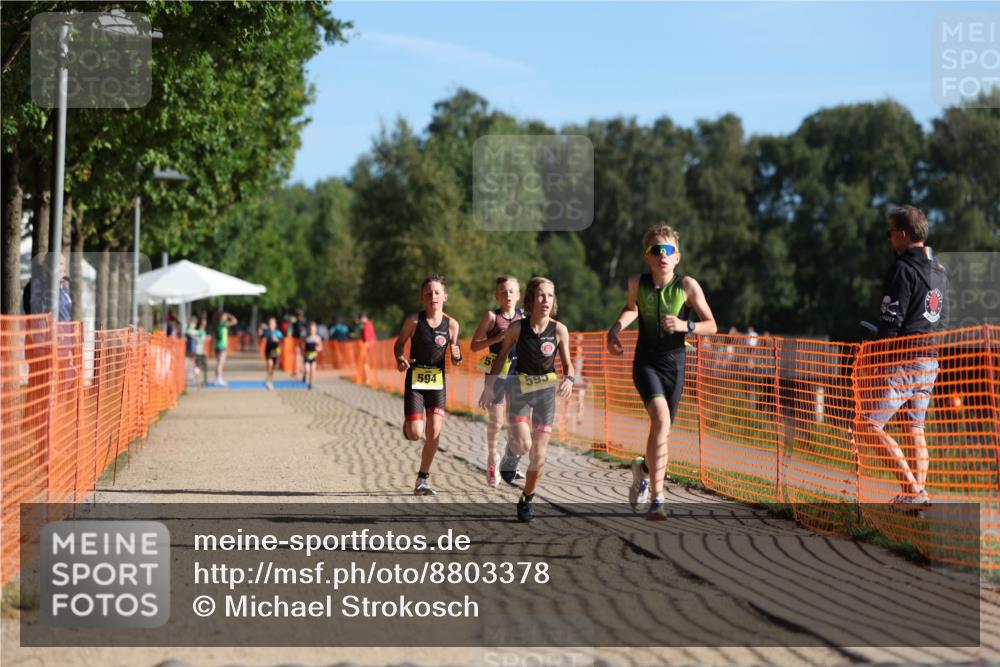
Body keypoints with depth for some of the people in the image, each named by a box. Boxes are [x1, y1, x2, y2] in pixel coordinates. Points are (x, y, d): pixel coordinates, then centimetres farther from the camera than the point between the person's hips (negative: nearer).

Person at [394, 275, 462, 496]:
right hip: (415, 380, -2)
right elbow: (399, 343, 5)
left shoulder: (451, 324, -2)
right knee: (415, 434, -10)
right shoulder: (414, 320, -8)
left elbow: (456, 358, 8)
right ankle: (408, 424, 28)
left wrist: (457, 356, -15)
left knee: (434, 433, -3)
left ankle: (422, 480, 10)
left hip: (437, 381, 2)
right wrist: (400, 359, -15)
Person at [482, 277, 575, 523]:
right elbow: (502, 356, 4)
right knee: (523, 445, -21)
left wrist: (569, 379, -20)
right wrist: (490, 385, 4)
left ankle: (527, 499, 23)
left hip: (546, 391, 1)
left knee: (539, 455, 3)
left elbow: (567, 364, 0)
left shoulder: (559, 330, -8)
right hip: (520, 389, -1)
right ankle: (512, 454, 17)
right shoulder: (517, 327, -10)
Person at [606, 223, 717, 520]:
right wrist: (616, 329, 1)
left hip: (674, 365, 1)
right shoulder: (637, 283, -5)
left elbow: (711, 326, -6)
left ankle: (644, 468, 47)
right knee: (661, 418, -26)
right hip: (646, 363, -1)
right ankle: (656, 499, -26)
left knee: (663, 433, 9)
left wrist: (685, 326, -23)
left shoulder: (688, 286, -11)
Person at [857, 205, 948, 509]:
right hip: (930, 360, 9)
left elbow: (891, 321, -16)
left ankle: (912, 489, -14)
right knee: (916, 429, 15)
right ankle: (919, 492, 10)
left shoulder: (903, 269, -12)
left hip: (903, 360, -9)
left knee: (868, 425, -7)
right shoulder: (939, 271, 15)